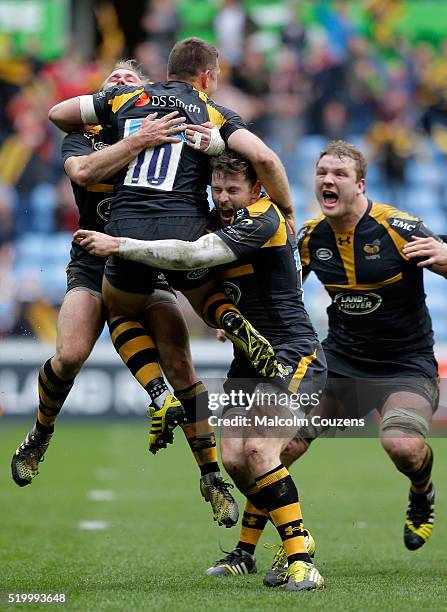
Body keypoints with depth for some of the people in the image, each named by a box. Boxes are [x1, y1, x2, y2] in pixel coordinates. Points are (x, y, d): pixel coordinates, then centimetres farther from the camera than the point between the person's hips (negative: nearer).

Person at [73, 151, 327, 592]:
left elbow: (193, 255, -27)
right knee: (234, 457, -3)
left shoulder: (262, 220, -17)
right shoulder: (225, 223, 12)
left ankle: (301, 562, -22)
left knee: (258, 450, -23)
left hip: (293, 353, -9)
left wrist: (118, 245, -25)